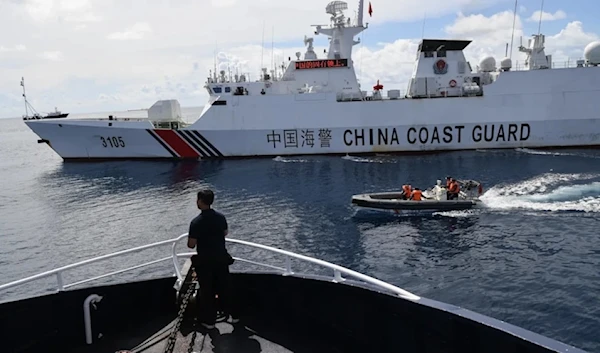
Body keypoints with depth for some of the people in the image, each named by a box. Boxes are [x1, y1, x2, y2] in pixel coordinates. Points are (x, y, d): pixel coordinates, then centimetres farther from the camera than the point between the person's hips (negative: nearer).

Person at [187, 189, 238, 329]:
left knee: (207, 291, 11)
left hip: (205, 261, -4)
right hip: (222, 258, 4)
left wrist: (190, 239, 5)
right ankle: (232, 314, 30)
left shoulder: (196, 222, -21)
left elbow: (191, 245, -16)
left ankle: (209, 320, 22)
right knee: (224, 286, 19)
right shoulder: (221, 216, -5)